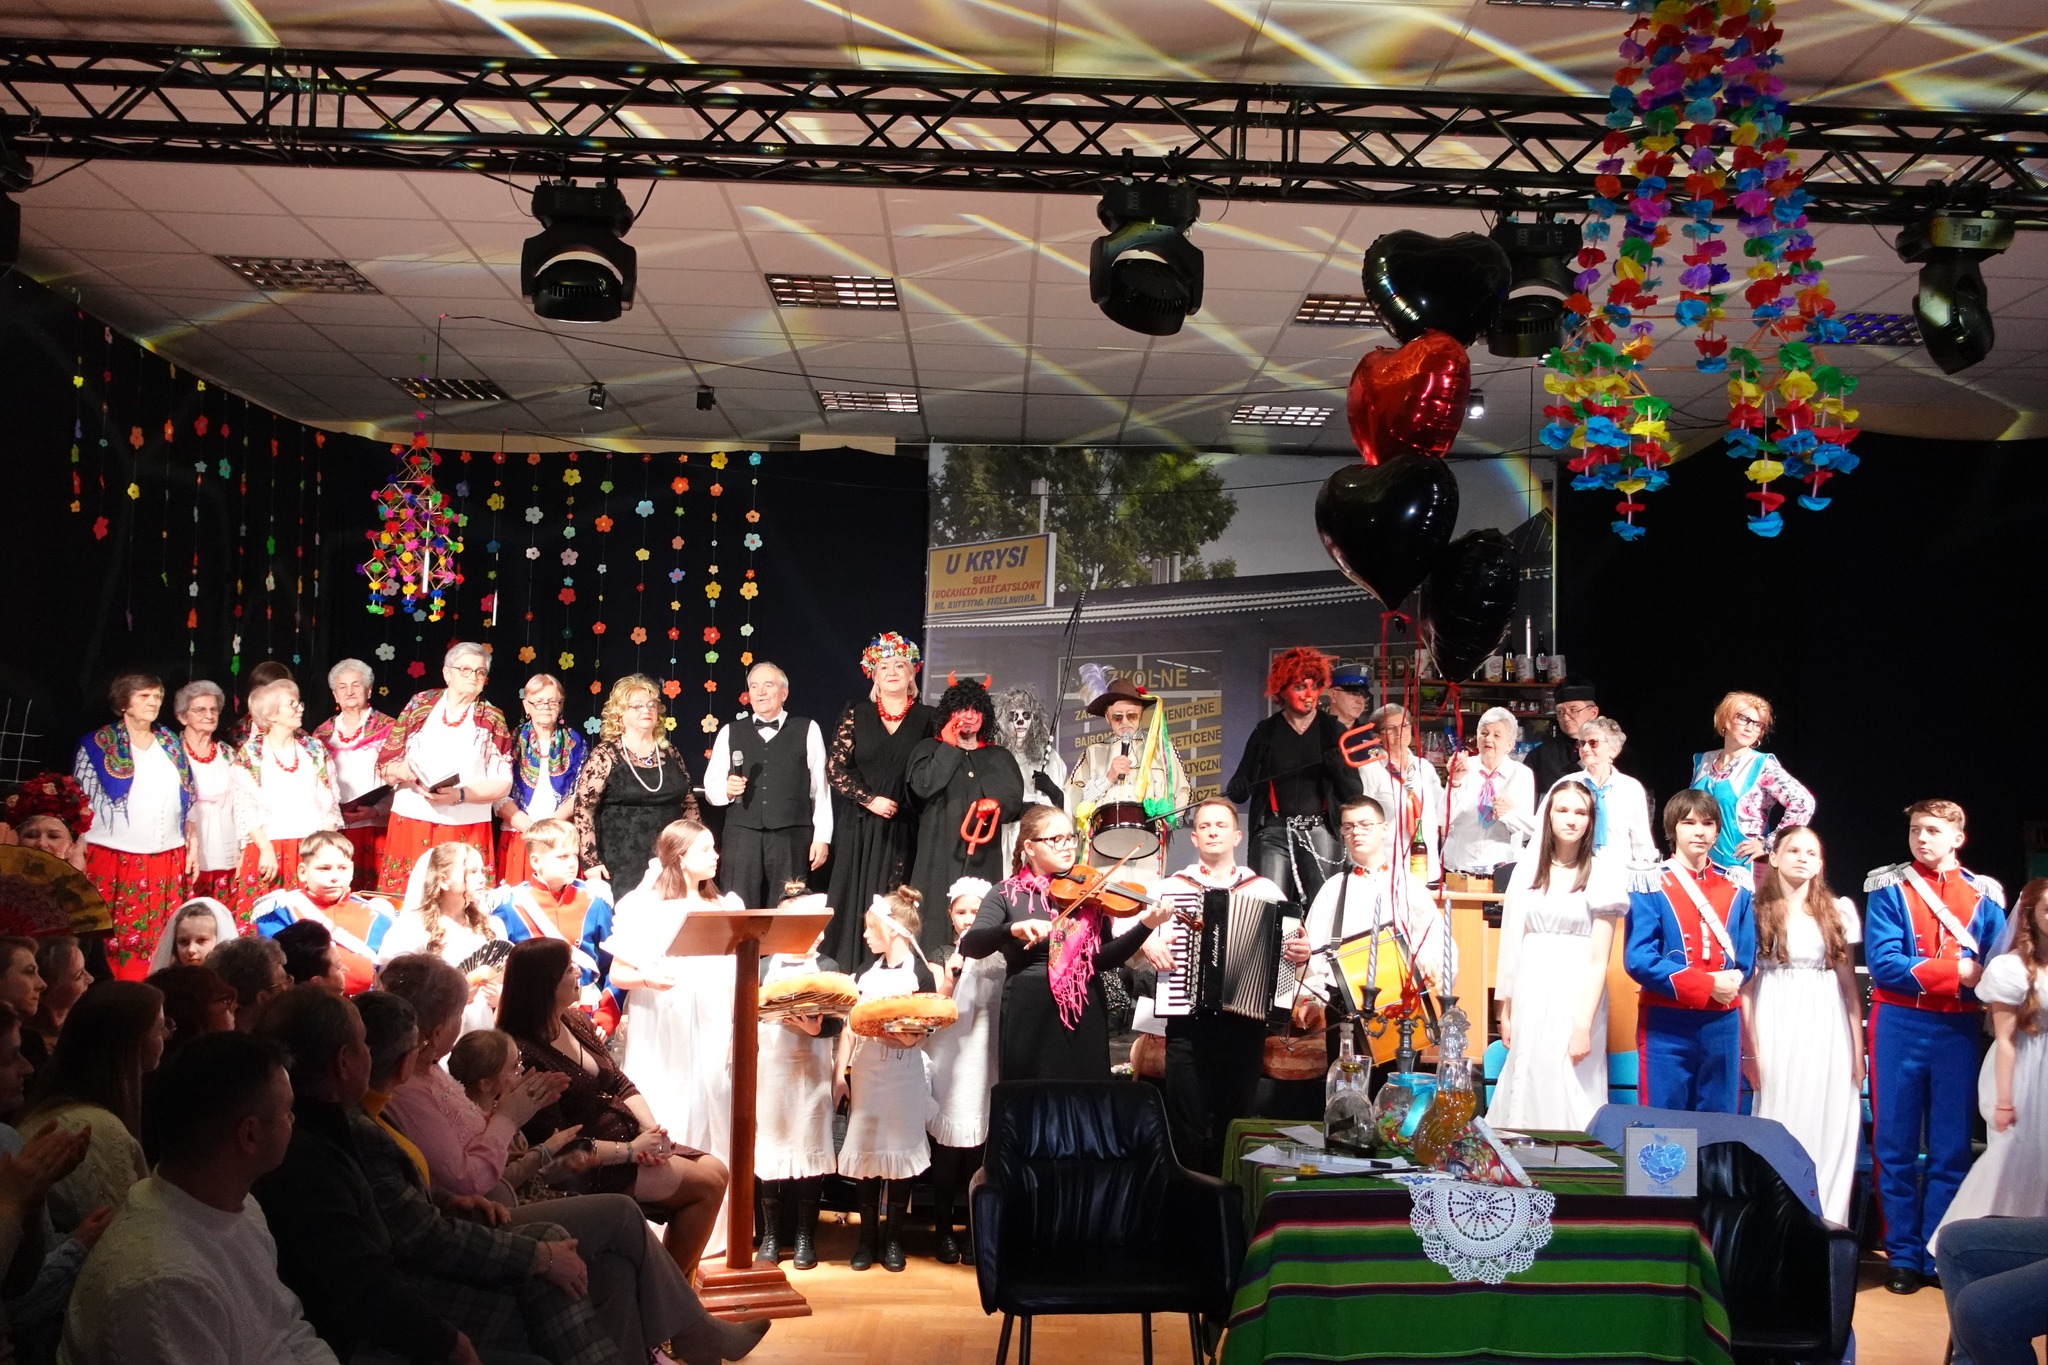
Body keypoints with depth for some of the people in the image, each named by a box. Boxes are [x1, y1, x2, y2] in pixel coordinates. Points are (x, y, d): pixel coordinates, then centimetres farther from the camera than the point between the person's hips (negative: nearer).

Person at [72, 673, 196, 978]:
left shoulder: (171, 744, 13)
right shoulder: (98, 744, 0)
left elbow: (187, 801, 17)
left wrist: (193, 845, 10)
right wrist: (78, 857, -5)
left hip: (167, 862, 4)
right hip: (113, 859, -4)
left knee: (161, 945, 2)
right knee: (116, 943, -5)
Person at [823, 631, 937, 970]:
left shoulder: (927, 718, 7)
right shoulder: (856, 714, 6)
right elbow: (835, 767, 0)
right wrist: (870, 800, -8)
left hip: (905, 828, 0)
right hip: (861, 826, 0)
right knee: (857, 902, -1)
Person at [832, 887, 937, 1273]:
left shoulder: (919, 974, -6)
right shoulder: (868, 972, 11)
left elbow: (919, 1035, -9)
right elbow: (851, 1024, 11)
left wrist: (906, 1033, -28)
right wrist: (840, 1072, 5)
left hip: (903, 1075, -5)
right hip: (865, 1070, 5)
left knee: (899, 1151, 1)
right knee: (864, 1150, 4)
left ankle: (894, 1239, 12)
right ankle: (867, 1237, 14)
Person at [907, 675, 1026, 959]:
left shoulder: (1000, 757, 19)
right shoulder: (929, 749, 12)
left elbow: (1016, 800, 10)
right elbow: (923, 786, -7)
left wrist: (997, 804, -12)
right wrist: (949, 746, -1)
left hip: (984, 856, 2)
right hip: (940, 854, -2)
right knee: (937, 925, -10)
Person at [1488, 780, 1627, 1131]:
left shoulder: (1603, 873, -5)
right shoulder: (1528, 870, 7)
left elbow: (1599, 959, -8)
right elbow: (1514, 943, 9)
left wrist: (1584, 1026, -14)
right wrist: (1506, 1009, 7)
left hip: (1577, 994, -4)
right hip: (1531, 993, 4)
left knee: (1569, 1088, -2)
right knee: (1526, 1085, 7)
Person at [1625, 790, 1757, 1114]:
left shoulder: (1736, 890, 10)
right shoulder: (1649, 884, -3)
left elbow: (1745, 961, 9)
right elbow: (1639, 959, -12)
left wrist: (1729, 983, -10)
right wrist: (1707, 984, -15)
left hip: (1722, 1025, 4)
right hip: (1665, 1024, -4)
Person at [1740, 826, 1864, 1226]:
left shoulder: (1839, 911, 8)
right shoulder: (1758, 910, 2)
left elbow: (1849, 983, 8)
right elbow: (1746, 983, -1)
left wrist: (1858, 1047, 2)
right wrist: (1750, 1048, -7)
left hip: (1827, 1031, 2)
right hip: (1775, 1031, -2)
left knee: (1828, 1126, 1)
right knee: (1778, 1124, 1)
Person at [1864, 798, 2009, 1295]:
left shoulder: (1985, 895, 6)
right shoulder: (1889, 888, 0)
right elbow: (1883, 963, -10)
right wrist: (1956, 972, -15)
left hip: (1958, 1030, 2)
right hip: (1900, 1027, -1)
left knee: (1951, 1148, 6)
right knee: (1895, 1146, 3)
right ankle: (1903, 1257, 12)